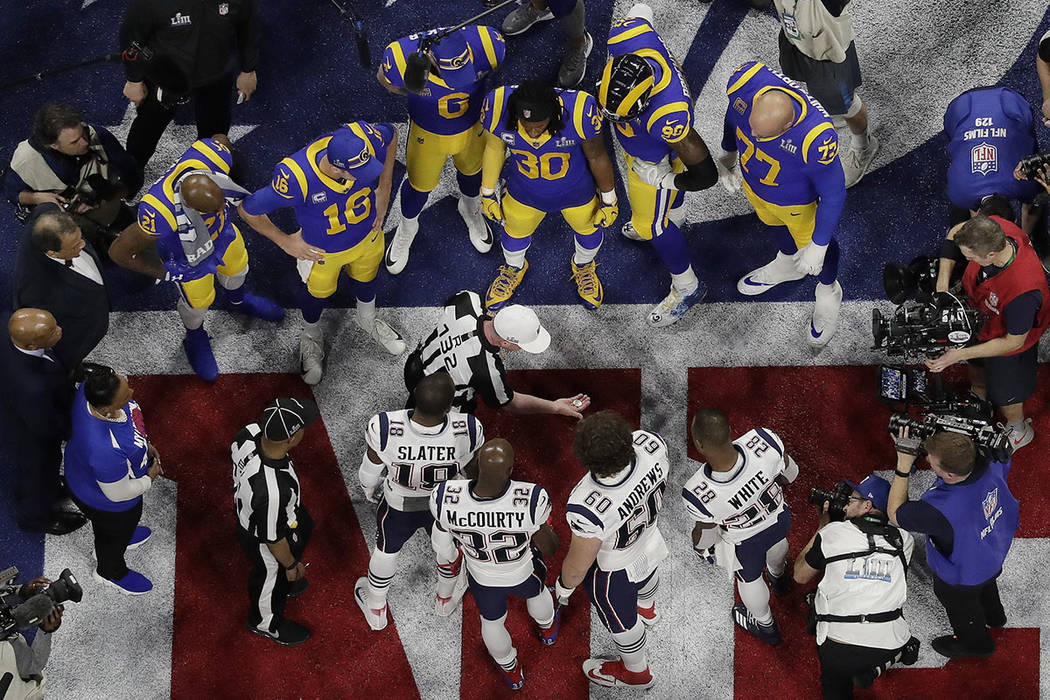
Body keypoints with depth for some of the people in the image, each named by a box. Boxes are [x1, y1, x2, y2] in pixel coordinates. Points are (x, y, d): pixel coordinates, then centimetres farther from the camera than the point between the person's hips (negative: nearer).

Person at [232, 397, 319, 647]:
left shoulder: (250, 433, -30)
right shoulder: (272, 490, -49)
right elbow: (274, 539, -29)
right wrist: (291, 565, -7)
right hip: (262, 541, -7)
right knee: (272, 577, 26)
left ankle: (287, 585, 68)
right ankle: (265, 622, 60)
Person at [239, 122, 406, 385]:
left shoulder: (365, 138, -36)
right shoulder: (297, 178, -44)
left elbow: (391, 135, -8)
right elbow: (249, 210, -28)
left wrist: (383, 193, -8)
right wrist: (285, 242, -15)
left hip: (367, 234, 3)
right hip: (322, 251, -3)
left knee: (366, 277, 32)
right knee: (317, 292, 26)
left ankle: (367, 319, 65)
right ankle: (311, 337, 59)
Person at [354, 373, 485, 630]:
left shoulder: (384, 429, -39)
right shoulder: (468, 431, -38)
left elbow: (370, 471, -17)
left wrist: (368, 489, 9)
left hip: (399, 506, 0)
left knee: (387, 549, 31)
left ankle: (375, 610, 57)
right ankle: (445, 599, 63)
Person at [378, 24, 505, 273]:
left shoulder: (485, 44, -38)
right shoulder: (402, 59, -41)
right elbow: (384, 78, -13)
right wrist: (418, 94, -9)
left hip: (472, 128, 2)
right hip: (427, 133, -1)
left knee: (471, 171, 31)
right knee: (420, 185, 24)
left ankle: (470, 210, 65)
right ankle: (407, 229, 56)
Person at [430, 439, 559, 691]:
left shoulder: (446, 499, -37)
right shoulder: (532, 500, -43)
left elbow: (442, 544, -14)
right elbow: (549, 548, -22)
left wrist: (449, 560, 10)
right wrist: (548, 531, 1)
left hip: (482, 578, 1)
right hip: (524, 573, 0)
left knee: (492, 621, 34)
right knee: (536, 592, 38)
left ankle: (511, 671, 63)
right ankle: (547, 629, 72)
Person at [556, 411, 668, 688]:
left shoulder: (587, 511, -49)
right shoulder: (651, 444, -37)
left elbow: (577, 567, -27)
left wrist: (564, 585, -3)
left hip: (613, 570, -4)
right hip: (650, 539, 5)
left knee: (620, 621, 30)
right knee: (647, 580, 41)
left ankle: (636, 672, 62)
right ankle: (647, 609, 77)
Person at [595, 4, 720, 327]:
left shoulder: (669, 116, -51)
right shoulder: (625, 37, -38)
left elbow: (705, 174, -40)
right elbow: (640, 12, -10)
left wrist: (666, 182, -22)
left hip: (655, 161, -7)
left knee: (652, 225, 14)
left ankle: (687, 288, 40)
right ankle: (673, 212, 73)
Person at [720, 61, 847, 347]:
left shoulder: (816, 138, -48)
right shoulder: (746, 81, -36)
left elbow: (833, 195, -29)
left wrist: (817, 246, -18)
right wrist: (729, 153, 10)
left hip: (798, 203, -4)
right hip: (753, 183, 4)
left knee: (816, 244, 27)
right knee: (774, 225, 36)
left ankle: (828, 293, 59)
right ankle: (787, 263, 69)